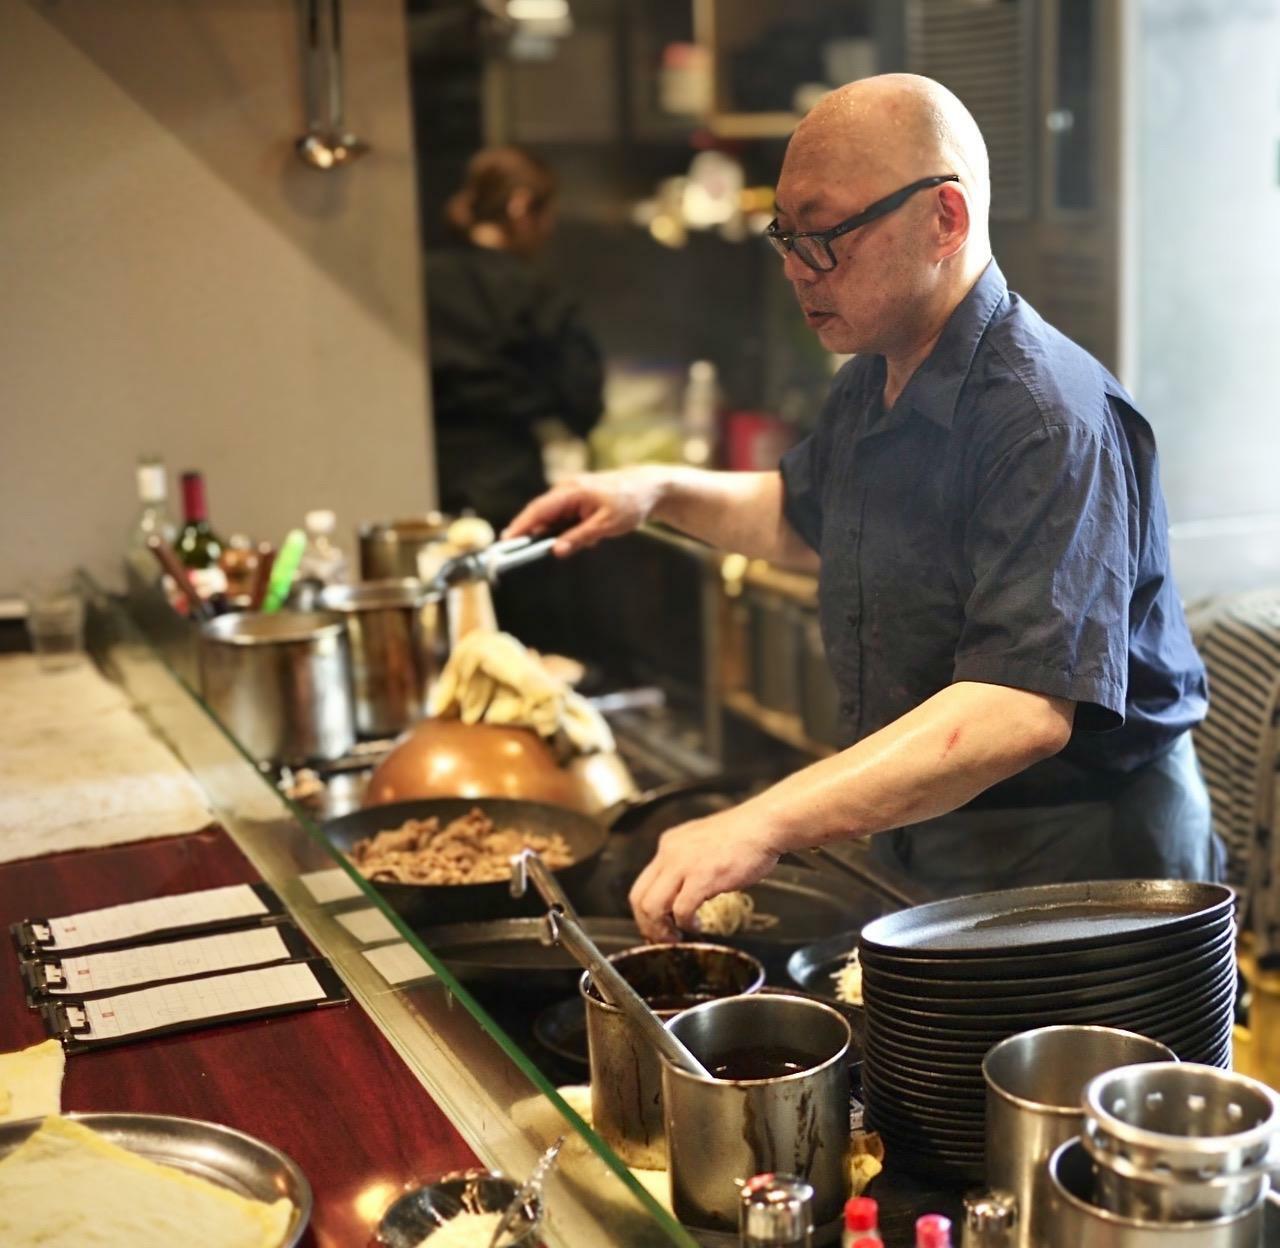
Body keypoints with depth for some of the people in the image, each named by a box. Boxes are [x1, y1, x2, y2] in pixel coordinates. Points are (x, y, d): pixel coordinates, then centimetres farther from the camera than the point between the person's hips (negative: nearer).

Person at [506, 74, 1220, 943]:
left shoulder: (1048, 419, -26)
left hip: (1079, 870, -8)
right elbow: (805, 520, 26)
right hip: (924, 856, 8)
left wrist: (762, 826, -41)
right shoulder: (870, 389, 4)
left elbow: (1023, 709, -37)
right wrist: (661, 493, 7)